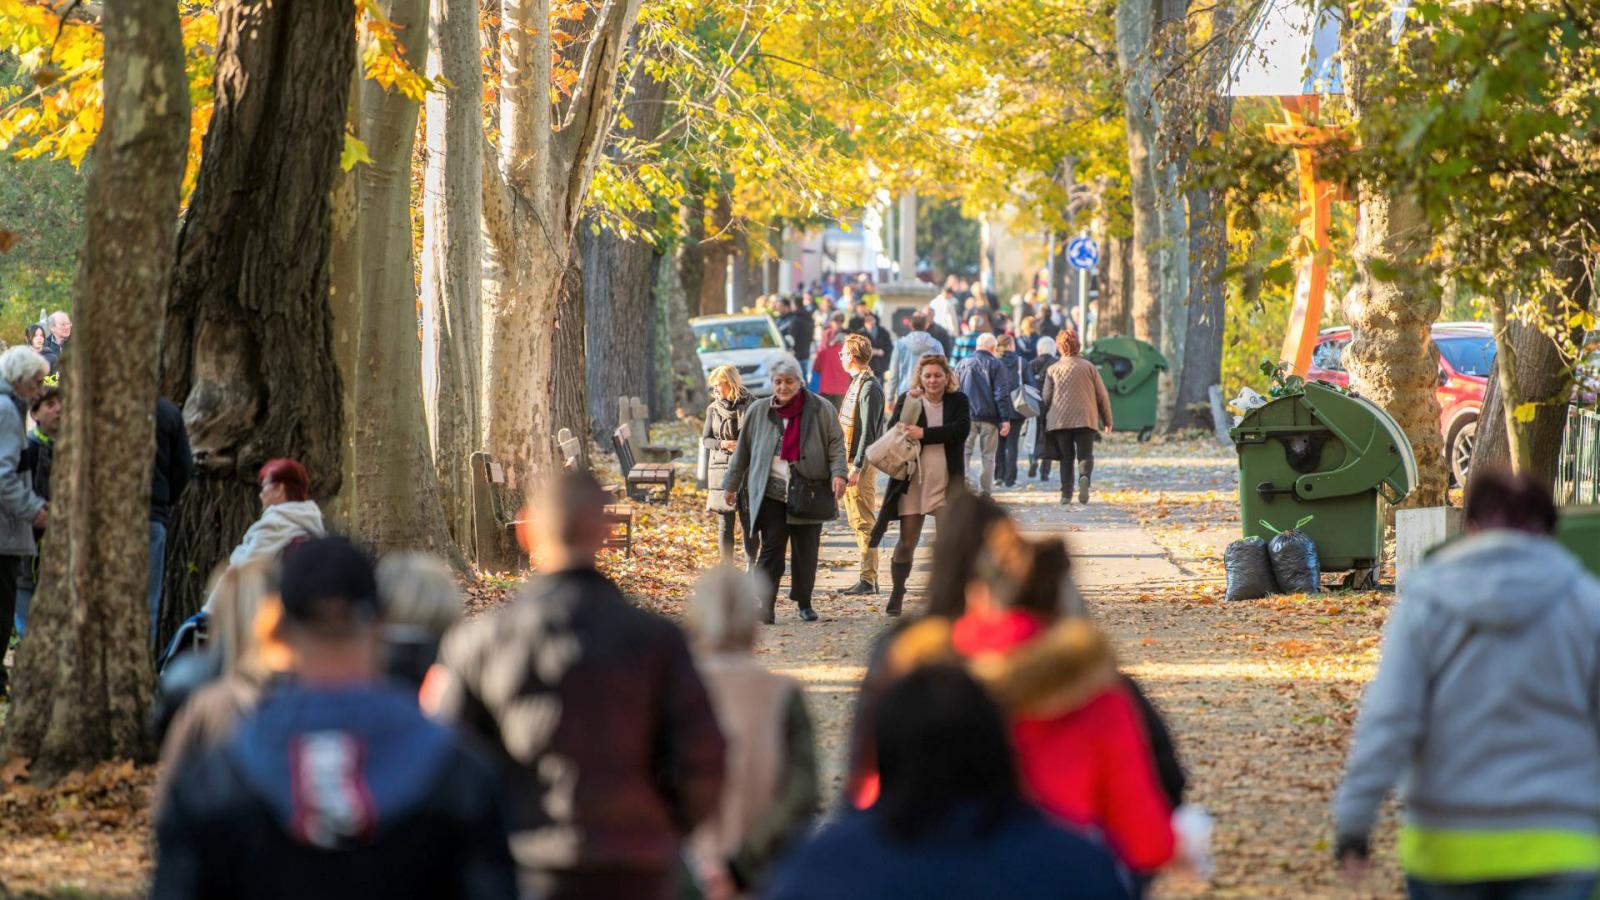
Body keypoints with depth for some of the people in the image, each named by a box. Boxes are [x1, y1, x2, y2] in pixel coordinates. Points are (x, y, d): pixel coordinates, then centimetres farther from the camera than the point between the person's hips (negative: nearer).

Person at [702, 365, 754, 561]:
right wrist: (722, 444, -12)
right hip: (721, 470, 2)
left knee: (747, 522, 0)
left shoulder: (750, 405, -1)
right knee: (726, 523, 3)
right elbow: (705, 439, 7)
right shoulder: (713, 409, 5)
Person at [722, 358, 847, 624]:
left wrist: (838, 473, -15)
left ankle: (804, 604, 18)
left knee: (806, 551, 4)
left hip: (808, 491, 0)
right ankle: (766, 605, -14)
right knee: (771, 547, -9)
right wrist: (732, 484, 17)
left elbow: (835, 444, 1)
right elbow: (743, 450, 14)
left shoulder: (821, 410, 3)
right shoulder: (759, 411, 8)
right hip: (770, 491, 0)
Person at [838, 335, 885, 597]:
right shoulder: (857, 384, 15)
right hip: (850, 462, 10)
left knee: (865, 521, -8)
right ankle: (868, 577, 16)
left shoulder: (869, 387, -15)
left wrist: (857, 467, -22)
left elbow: (868, 432, -19)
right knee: (857, 521, 12)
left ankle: (868, 580, -7)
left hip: (862, 465, -10)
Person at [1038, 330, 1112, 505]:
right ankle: (1084, 477, -30)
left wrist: (1047, 420, 18)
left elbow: (1046, 398, 4)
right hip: (1086, 419, -1)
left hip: (1060, 420, 1)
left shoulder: (1053, 370, 3)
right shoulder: (1089, 367, 4)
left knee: (1066, 458, 10)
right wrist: (1107, 420, 13)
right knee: (1085, 455, 1)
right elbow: (1102, 395, 5)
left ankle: (1066, 493, 3)